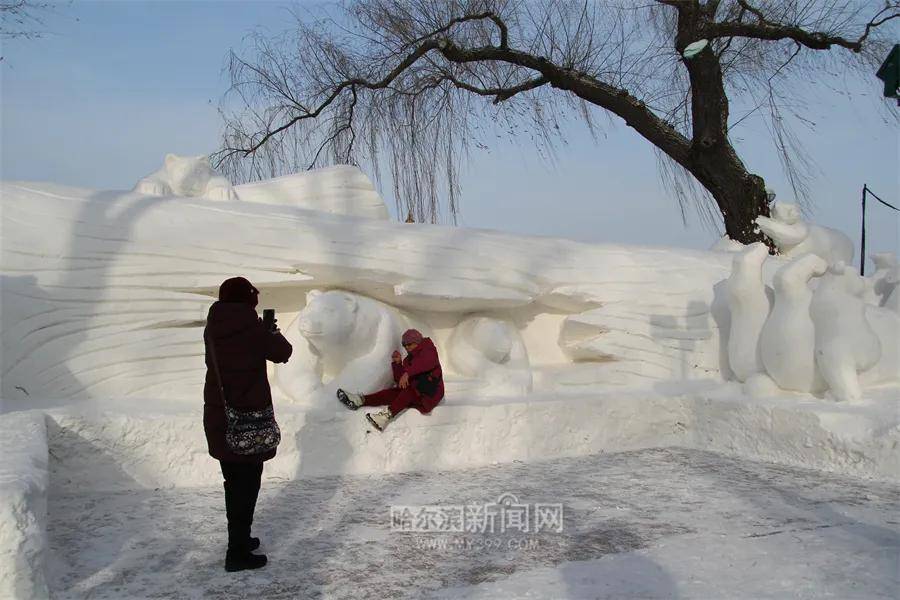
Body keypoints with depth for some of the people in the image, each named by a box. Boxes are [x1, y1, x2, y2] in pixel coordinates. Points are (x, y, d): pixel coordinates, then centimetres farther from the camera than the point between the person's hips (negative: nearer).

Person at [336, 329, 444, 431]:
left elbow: (427, 362, -30)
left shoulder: (428, 351, -3)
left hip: (429, 396, -6)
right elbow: (400, 380, 9)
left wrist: (407, 373, -41)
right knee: (392, 393, -15)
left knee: (409, 389, -32)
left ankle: (388, 414, -49)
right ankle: (360, 400, -27)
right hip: (413, 393, 6)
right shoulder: (408, 359, 16)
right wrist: (397, 363, -4)